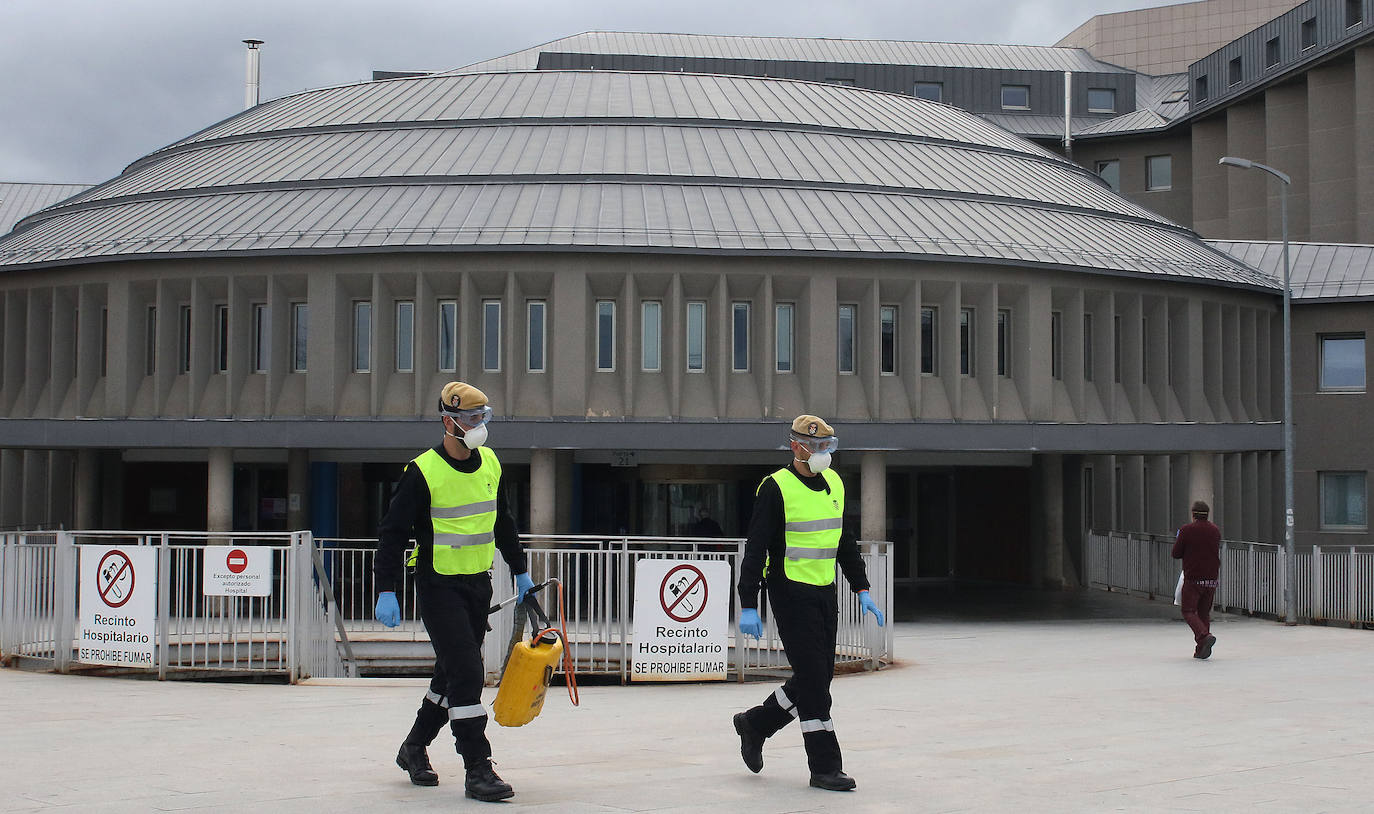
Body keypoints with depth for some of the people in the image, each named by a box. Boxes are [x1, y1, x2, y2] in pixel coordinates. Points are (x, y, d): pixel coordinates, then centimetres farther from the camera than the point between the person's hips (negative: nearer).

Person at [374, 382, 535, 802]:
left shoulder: (490, 464, 5)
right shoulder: (422, 472, -14)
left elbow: (503, 522, 19)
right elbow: (393, 532, -12)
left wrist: (520, 570, 22)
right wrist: (386, 591, -18)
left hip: (479, 584, 7)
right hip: (438, 586, -7)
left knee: (453, 673, 14)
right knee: (465, 672, -12)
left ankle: (414, 748, 33)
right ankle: (477, 769, -7)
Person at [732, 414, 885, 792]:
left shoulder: (834, 483, 10)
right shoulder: (776, 488, -12)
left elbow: (845, 542, 21)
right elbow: (755, 549, -13)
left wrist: (862, 590, 18)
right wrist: (748, 607, -17)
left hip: (825, 592, 8)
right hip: (791, 594, -7)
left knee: (818, 677, 11)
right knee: (812, 679, -7)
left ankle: (754, 724, 31)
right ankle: (825, 767, 0)